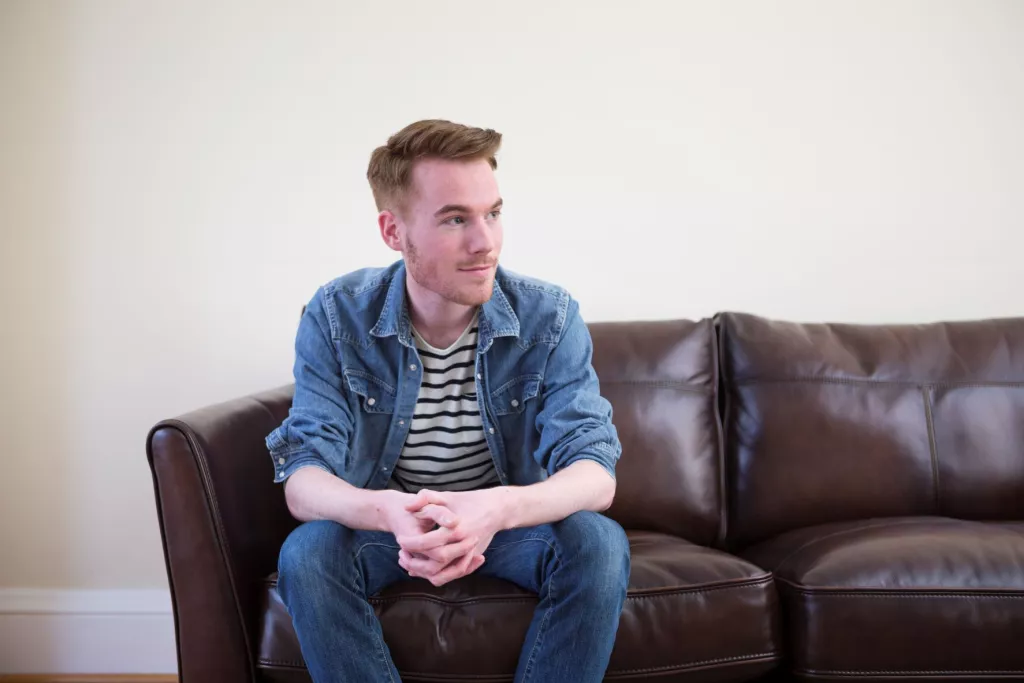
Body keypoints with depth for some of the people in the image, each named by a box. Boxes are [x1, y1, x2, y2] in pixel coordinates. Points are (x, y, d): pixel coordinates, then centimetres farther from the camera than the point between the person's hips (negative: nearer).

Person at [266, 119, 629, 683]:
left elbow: (595, 473, -24)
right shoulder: (336, 317, -16)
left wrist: (497, 509, -47)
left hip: (509, 524, 0)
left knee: (599, 544, -29)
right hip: (384, 524, 0)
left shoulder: (549, 317, -17)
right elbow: (303, 481, -22)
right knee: (306, 553, -30)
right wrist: (387, 512, -47)